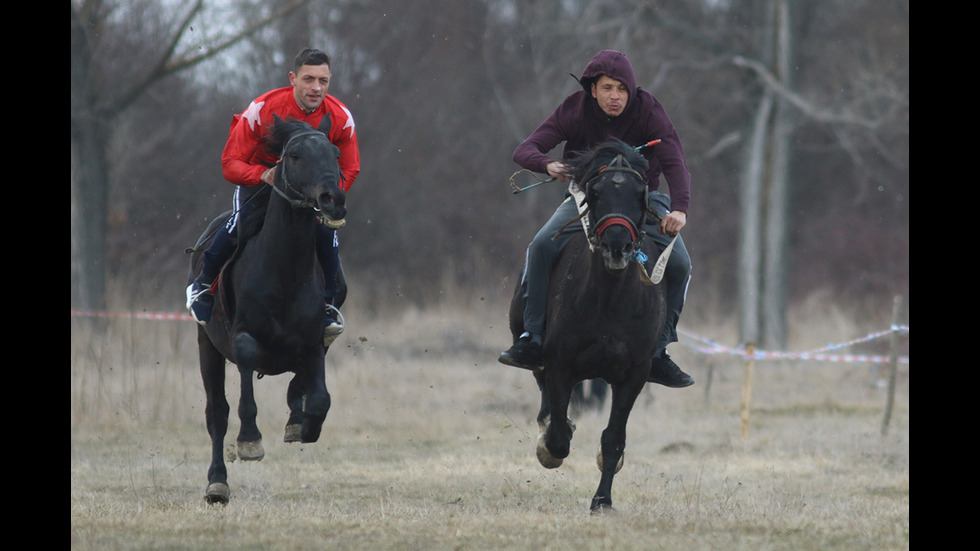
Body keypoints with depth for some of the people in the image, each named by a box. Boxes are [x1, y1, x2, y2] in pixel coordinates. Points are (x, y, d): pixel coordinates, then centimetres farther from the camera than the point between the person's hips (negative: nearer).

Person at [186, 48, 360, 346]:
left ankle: (328, 303, -5)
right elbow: (230, 164, -24)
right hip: (257, 180, -2)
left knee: (326, 228, -25)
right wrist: (264, 175, -44)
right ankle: (203, 285, -7)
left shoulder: (340, 117, -19)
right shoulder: (263, 109, -27)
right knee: (242, 219, -30)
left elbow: (348, 171, -6)